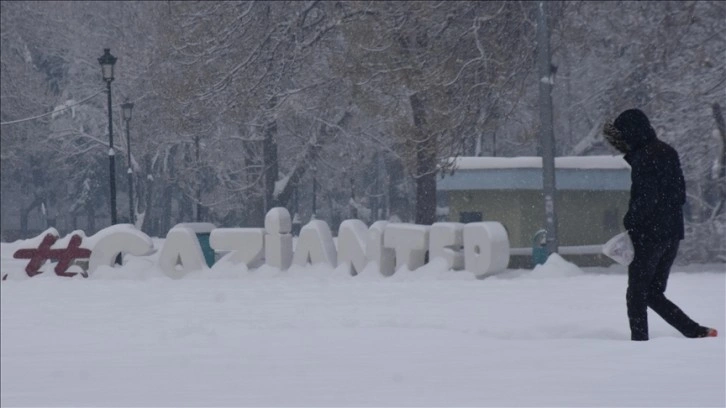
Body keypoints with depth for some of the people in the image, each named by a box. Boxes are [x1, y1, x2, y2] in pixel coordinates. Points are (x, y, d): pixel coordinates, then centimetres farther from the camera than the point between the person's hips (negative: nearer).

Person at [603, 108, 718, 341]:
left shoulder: (643, 159, -14)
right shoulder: (668, 153, 12)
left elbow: (646, 199, -21)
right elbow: (680, 194, 15)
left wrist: (629, 221, -10)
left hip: (649, 236, -8)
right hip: (672, 234, 8)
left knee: (637, 293, 2)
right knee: (654, 293, 13)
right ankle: (696, 332, 3)